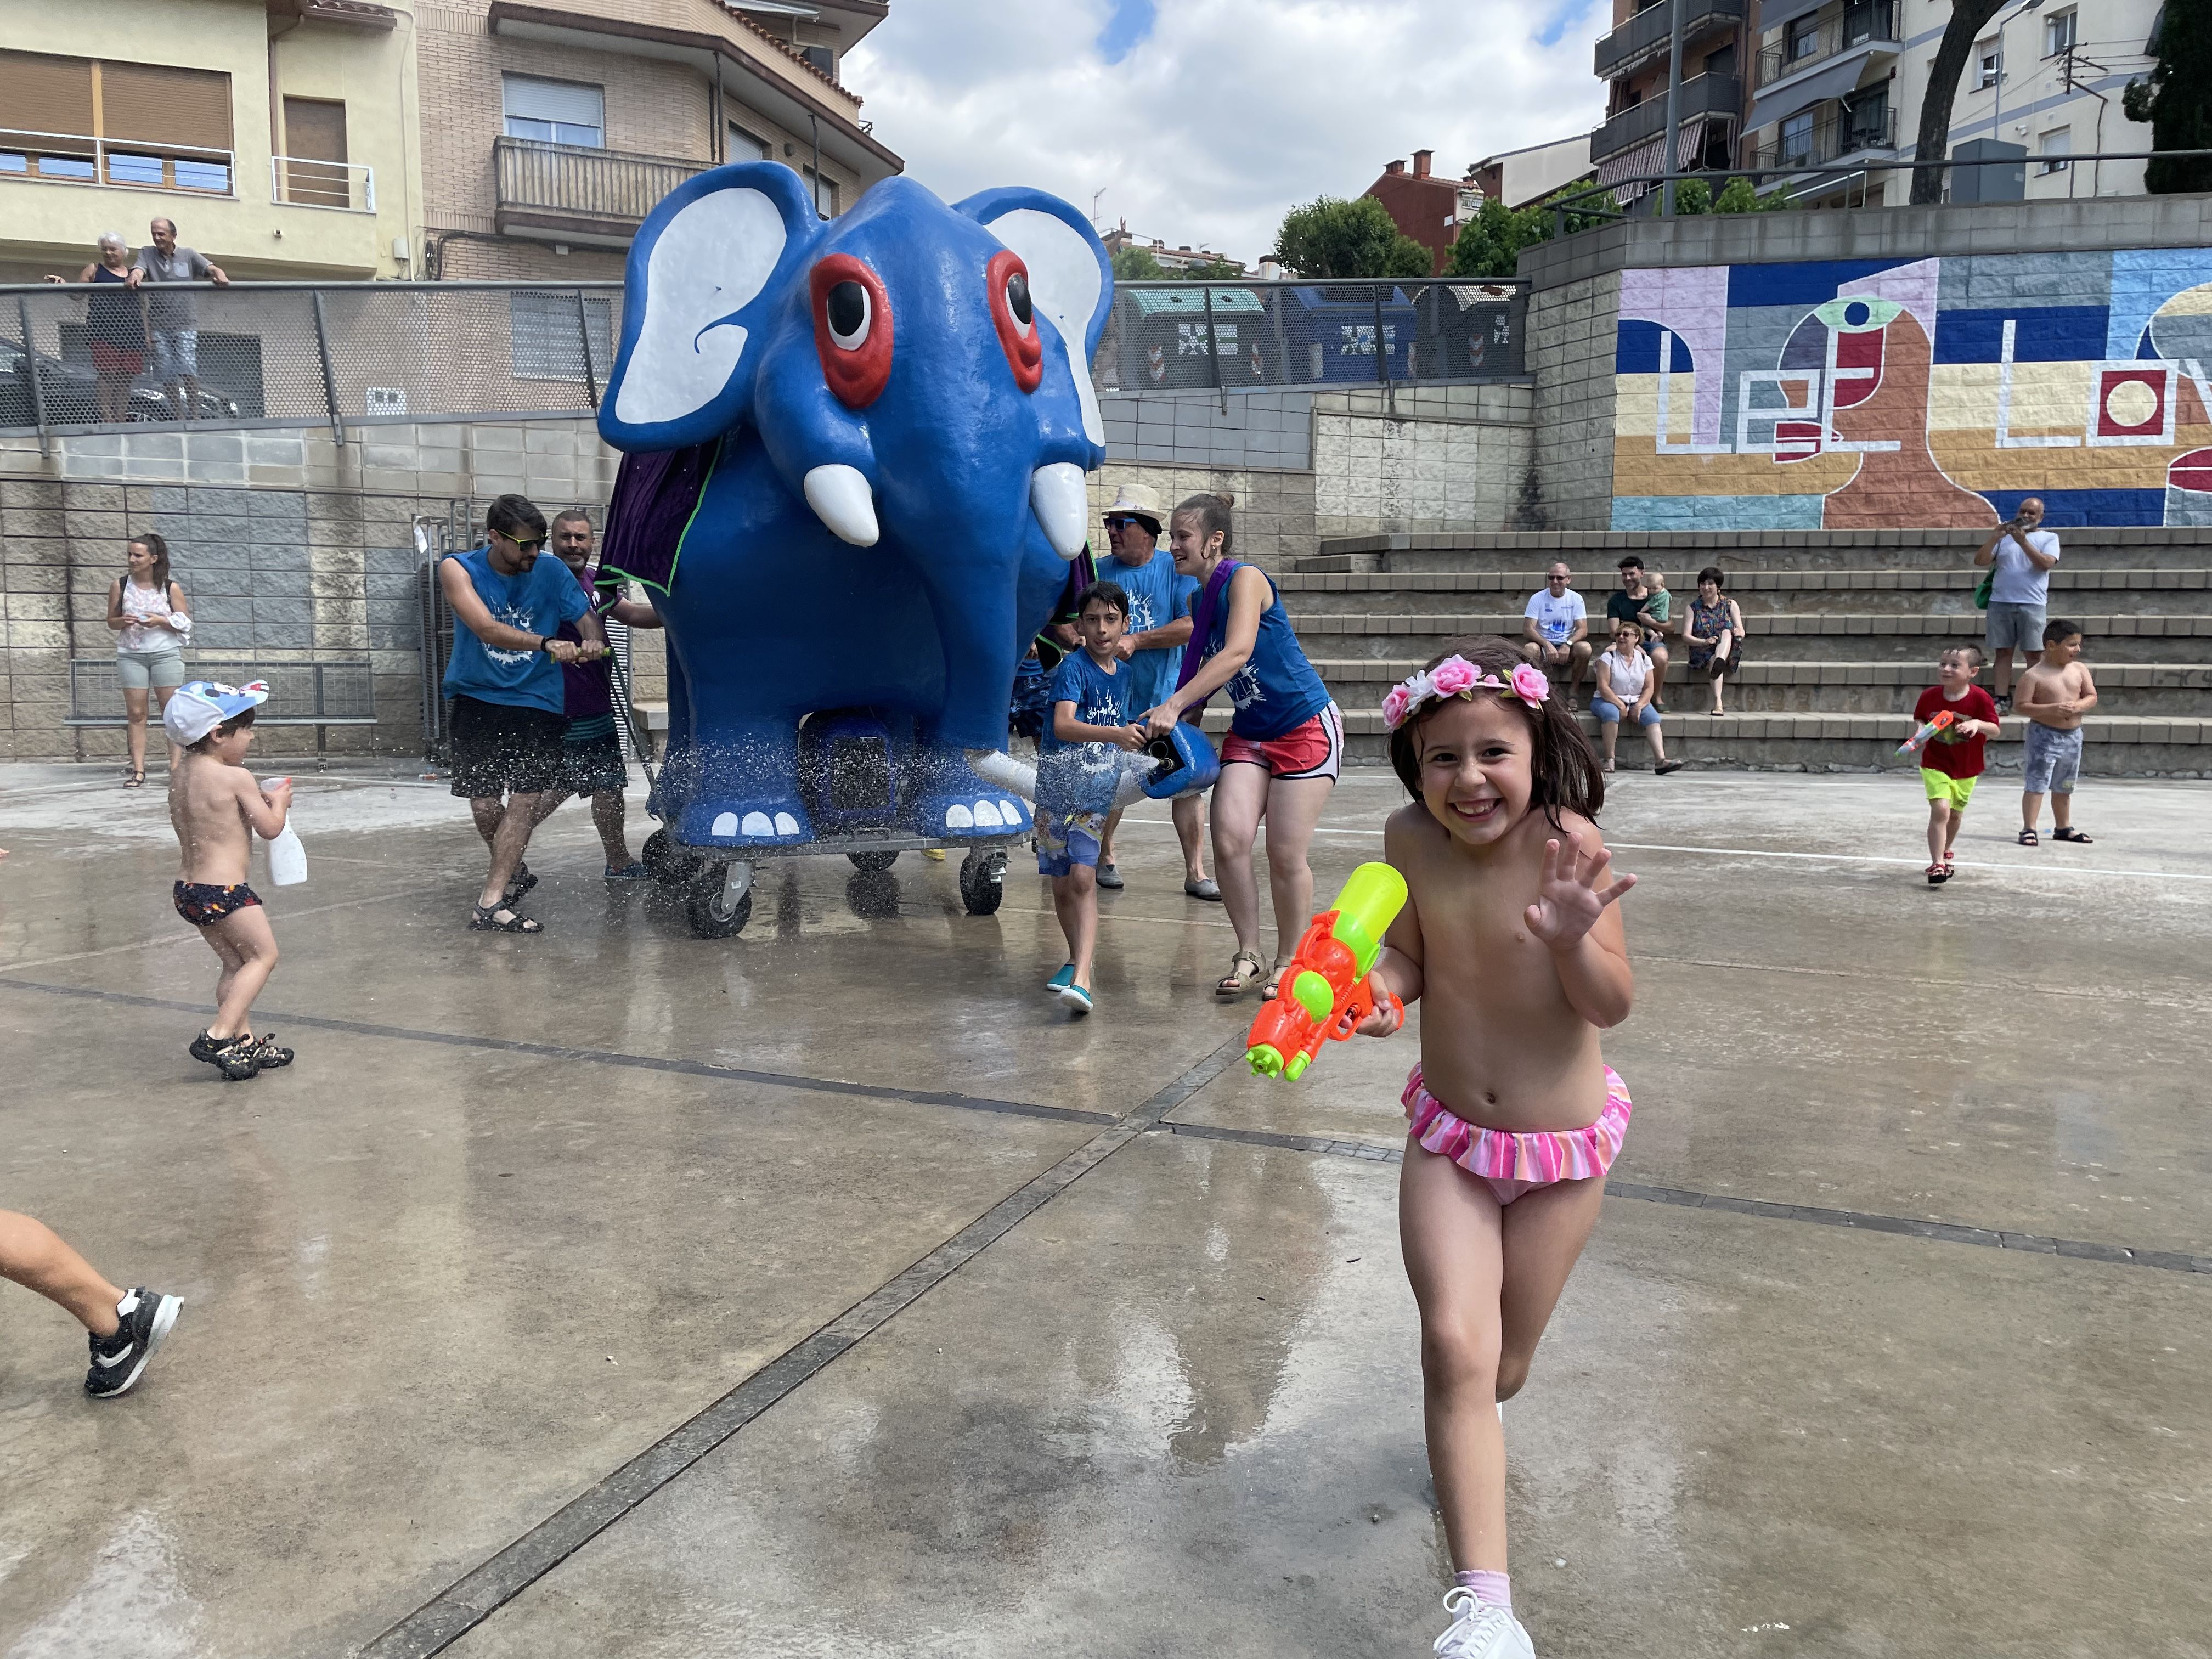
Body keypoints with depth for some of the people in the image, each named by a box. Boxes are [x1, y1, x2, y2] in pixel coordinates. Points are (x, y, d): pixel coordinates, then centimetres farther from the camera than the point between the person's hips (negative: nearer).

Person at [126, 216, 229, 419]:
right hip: (159, 325, 2)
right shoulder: (147, 253, 10)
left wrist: (220, 276, -29)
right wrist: (135, 277, -33)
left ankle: (193, 414, -8)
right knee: (167, 376, 2)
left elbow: (211, 268, -5)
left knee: (188, 370, -16)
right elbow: (139, 269, -8)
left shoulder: (189, 255, 8)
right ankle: (180, 415, 12)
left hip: (185, 323, -2)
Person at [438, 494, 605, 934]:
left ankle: (490, 905, -13)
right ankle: (513, 873, 29)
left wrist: (593, 641, -27)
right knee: (484, 806, 0)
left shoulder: (551, 571, 1)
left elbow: (587, 618, -1)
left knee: (526, 799, -12)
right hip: (477, 700, 0)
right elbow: (486, 628, -21)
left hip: (536, 702, 1)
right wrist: (547, 644, -35)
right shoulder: (458, 569, -6)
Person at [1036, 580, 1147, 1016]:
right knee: (1062, 884, 8)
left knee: (1083, 878, -13)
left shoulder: (1123, 673, 5)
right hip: (1058, 783, -2)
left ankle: (1080, 978, -21)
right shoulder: (1073, 667, -13)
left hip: (1098, 787, 2)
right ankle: (1079, 960, 28)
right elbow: (1064, 725, -31)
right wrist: (1115, 734, -42)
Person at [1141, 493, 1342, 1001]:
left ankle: (1287, 963, 13)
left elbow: (1237, 654, -30)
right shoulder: (1199, 599, 8)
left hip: (1306, 728, -7)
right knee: (1229, 841, -9)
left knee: (1285, 855, -5)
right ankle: (1248, 954, 6)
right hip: (1249, 733, 7)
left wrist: (1174, 704, -36)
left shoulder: (1245, 578, -16)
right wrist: (1173, 723, 5)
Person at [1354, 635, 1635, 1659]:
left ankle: (1467, 1430, 51)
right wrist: (1376, 987, -20)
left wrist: (1572, 940, -39)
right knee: (1455, 1345, -15)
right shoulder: (1409, 841, -12)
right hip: (1450, 1134, 1)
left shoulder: (1566, 843, -21)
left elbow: (1613, 1007, -19)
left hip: (1565, 1141, -1)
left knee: (1500, 1370, 13)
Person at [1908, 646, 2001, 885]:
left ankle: (1945, 852, 46)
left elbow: (1995, 730, -14)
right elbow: (1918, 719, 9)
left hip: (1967, 769, 1)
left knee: (1955, 814, 19)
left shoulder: (1980, 698, -14)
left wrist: (1978, 724, -33)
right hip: (1936, 766, -1)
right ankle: (1937, 864, -17)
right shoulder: (1929, 696, -7)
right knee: (1940, 810, -19)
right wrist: (1920, 728, -13)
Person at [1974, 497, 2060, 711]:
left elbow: (2045, 563, -8)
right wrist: (1993, 539, -8)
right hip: (2000, 602, 2)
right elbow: (1980, 561, 7)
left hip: (2032, 603, -2)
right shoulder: (2005, 536, 17)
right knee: (2003, 652, 1)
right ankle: (2003, 701, 1)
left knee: (2034, 653, -4)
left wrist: (2023, 541, -13)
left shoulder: (2049, 538, 10)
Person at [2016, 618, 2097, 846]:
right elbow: (2023, 706, -15)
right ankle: (2029, 829, -5)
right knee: (2036, 784, -8)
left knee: (2064, 787, 18)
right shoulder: (2034, 675, -13)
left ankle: (2064, 828, 29)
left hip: (2073, 735, 6)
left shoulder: (2080, 669, 4)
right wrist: (2051, 709, -26)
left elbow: (2092, 697, 6)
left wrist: (2078, 706, -15)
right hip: (2044, 735, -6)